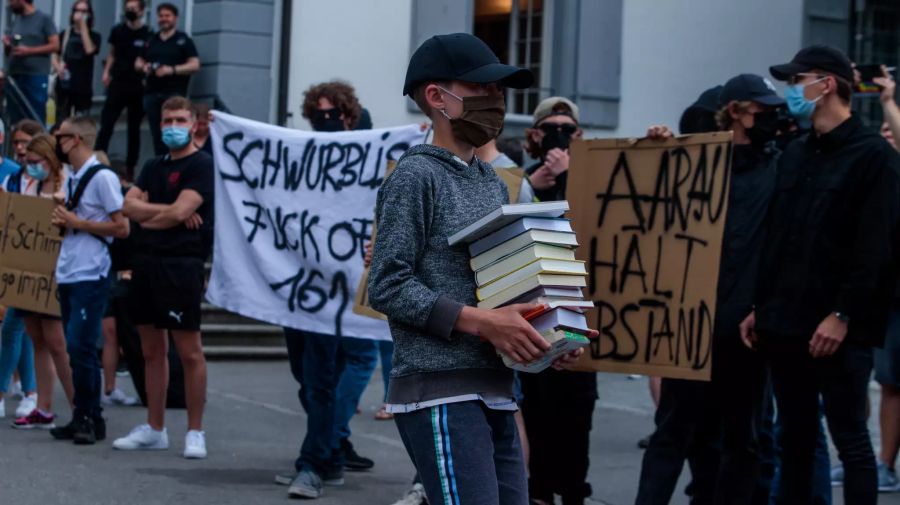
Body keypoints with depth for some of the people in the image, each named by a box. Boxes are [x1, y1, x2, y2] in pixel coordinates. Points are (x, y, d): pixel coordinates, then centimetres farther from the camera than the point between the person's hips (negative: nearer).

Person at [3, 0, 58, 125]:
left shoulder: (44, 19, 0)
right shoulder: (15, 21, 16)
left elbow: (55, 45, -7)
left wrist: (29, 50, -14)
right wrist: (7, 45, -2)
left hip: (36, 76, -6)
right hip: (14, 75, 6)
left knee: (36, 121, -7)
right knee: (14, 119, 6)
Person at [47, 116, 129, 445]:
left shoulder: (102, 177, -9)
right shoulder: (72, 179, 16)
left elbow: (122, 228, -12)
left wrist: (78, 222, -13)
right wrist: (62, 220, 5)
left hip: (90, 276, -8)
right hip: (68, 274, 8)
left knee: (81, 347, -10)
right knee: (77, 348, 8)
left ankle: (89, 418, -3)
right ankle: (85, 418, 13)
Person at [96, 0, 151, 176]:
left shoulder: (148, 35, -3)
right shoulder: (118, 30, 6)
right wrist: (106, 72, 4)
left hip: (138, 87, -2)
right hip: (117, 83, 2)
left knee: (134, 128, 6)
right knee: (106, 125, -5)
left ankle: (130, 166, 13)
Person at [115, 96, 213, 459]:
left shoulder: (202, 165, -4)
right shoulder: (154, 166, 18)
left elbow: (180, 212, -15)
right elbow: (129, 205, 5)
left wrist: (146, 218, 1)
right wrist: (168, 210, -8)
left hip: (181, 264, -7)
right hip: (146, 262, 7)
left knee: (189, 352, -5)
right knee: (152, 351, 10)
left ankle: (195, 432, 1)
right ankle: (154, 429, 17)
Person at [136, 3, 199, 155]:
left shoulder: (184, 40, 2)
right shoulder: (151, 41, 17)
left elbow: (195, 65, -5)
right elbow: (138, 63, 23)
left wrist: (172, 70, -18)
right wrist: (143, 67, -2)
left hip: (174, 94, -5)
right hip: (152, 93, 5)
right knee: (156, 135, 5)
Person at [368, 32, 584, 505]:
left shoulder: (494, 184, 16)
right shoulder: (416, 176, -6)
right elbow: (388, 287, -12)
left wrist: (547, 337, 2)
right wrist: (481, 322, -19)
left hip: (495, 392, 8)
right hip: (440, 394, -8)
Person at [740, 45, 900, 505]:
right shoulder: (794, 155, 17)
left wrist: (844, 315, -17)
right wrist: (759, 307, 14)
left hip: (838, 330, -7)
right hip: (784, 325, 7)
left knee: (850, 439, -3)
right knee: (795, 438, 11)